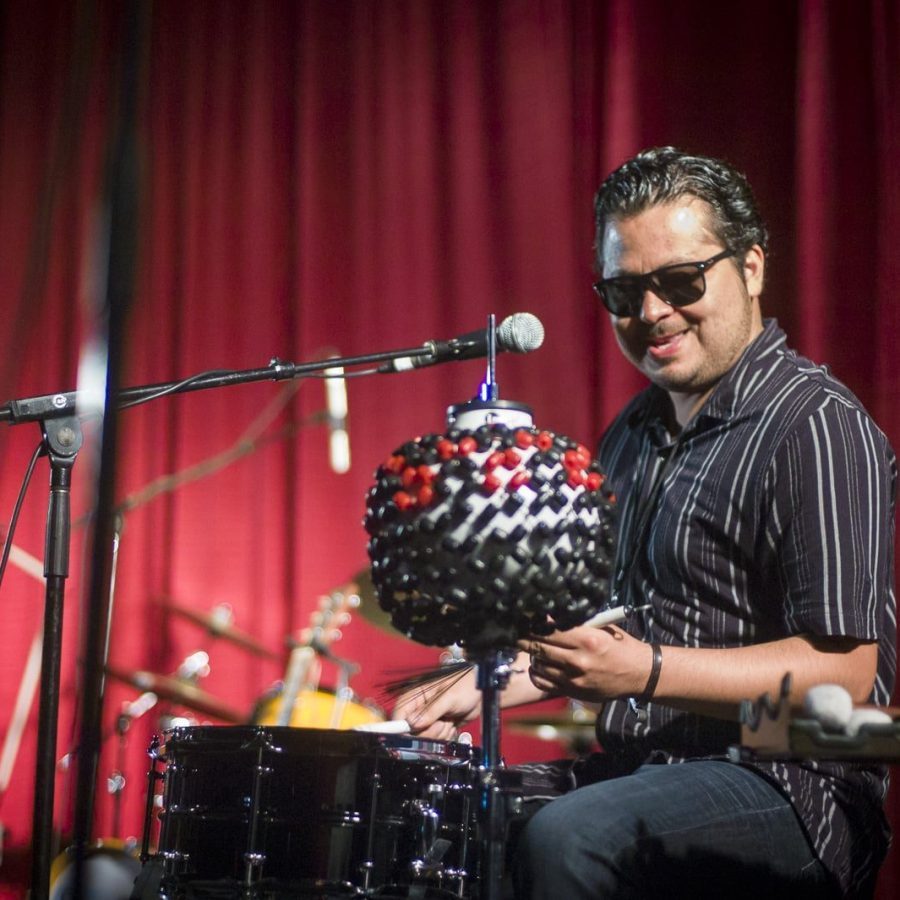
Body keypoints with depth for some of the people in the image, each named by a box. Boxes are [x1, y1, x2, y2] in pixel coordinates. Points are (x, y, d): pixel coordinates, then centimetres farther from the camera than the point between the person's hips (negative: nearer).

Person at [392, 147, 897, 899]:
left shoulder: (817, 428, -13)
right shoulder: (639, 429, 15)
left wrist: (649, 673, -27)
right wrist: (487, 685, 11)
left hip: (787, 790, -8)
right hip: (639, 766, 8)